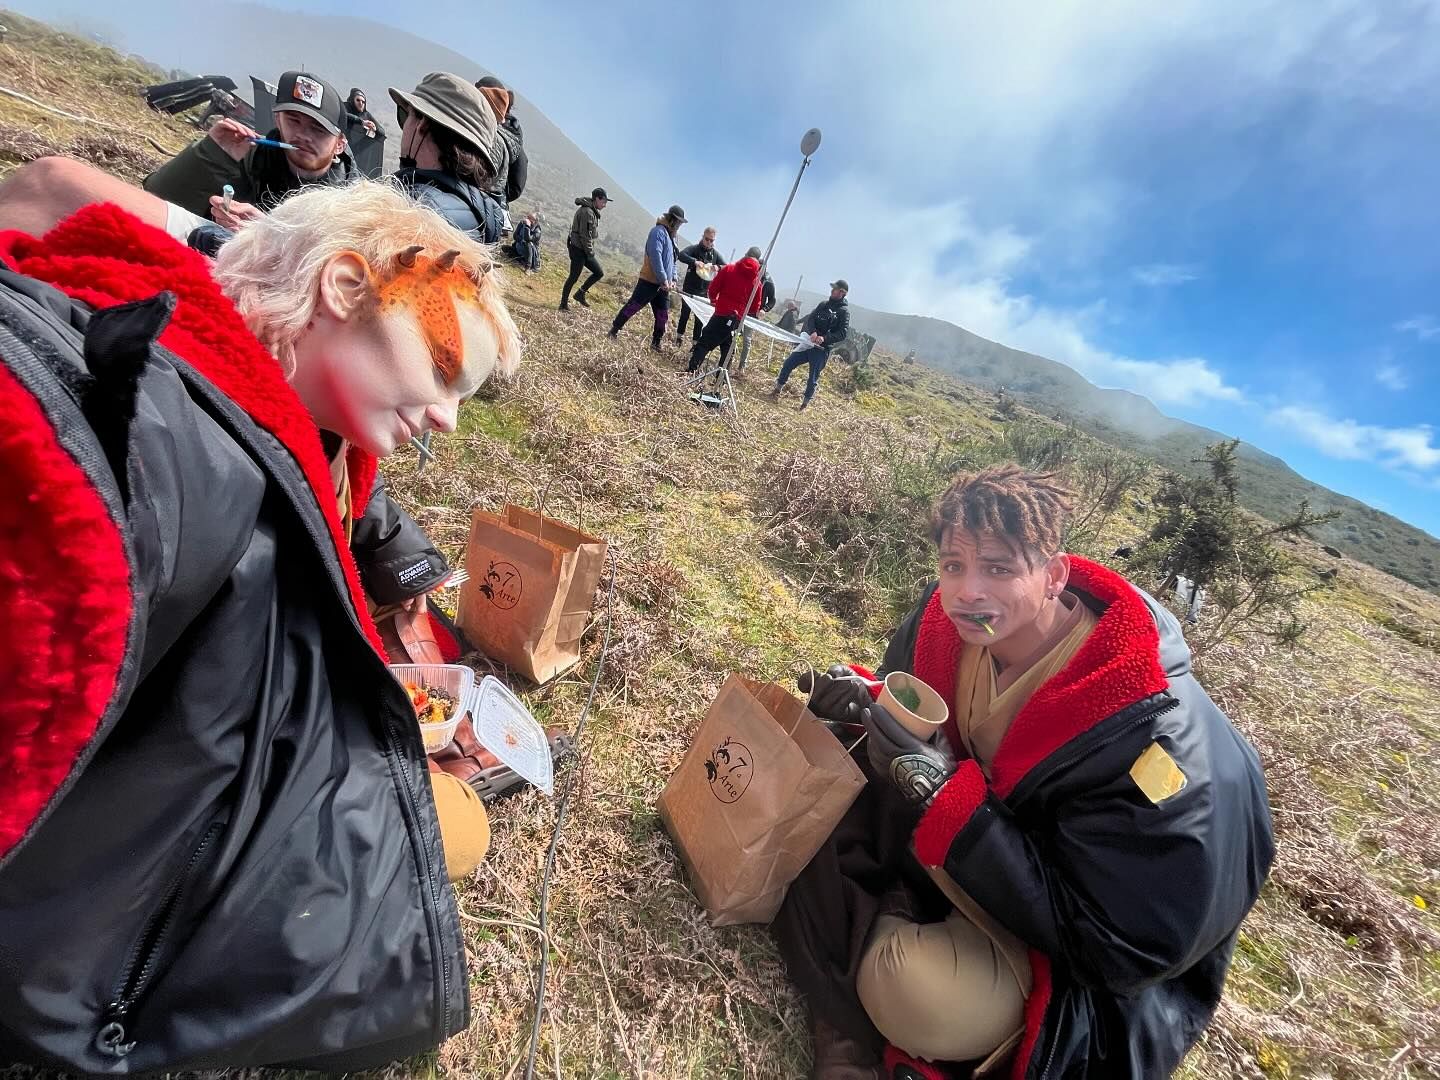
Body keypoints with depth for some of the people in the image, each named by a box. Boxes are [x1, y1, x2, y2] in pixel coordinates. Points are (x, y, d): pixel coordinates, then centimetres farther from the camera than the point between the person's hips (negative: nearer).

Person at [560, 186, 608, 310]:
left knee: (599, 273, 11)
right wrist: (590, 251, -16)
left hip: (585, 250, 10)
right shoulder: (587, 212, -18)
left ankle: (580, 294, 18)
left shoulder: (592, 211, 13)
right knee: (574, 277, -3)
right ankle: (563, 304, 7)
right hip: (579, 249, -10)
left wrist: (590, 250, 12)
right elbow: (585, 235, -22)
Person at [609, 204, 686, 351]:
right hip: (649, 281, -9)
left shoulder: (670, 236, 18)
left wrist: (673, 279, 9)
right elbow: (655, 257, -22)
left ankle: (656, 343, 18)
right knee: (633, 306, -3)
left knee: (663, 315, 8)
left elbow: (672, 260, 23)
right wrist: (663, 279, -24)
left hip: (663, 285, 9)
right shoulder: (658, 231, -12)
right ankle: (614, 330, 9)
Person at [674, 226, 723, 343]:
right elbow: (681, 255, -22)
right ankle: (679, 337, 26)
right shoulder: (694, 248, -6)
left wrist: (718, 267, -24)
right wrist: (694, 261, -38)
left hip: (704, 292, 3)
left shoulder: (715, 254, 5)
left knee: (700, 318, 5)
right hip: (689, 289, -2)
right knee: (685, 314, 10)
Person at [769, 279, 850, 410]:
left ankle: (804, 403, 14)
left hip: (822, 349, -5)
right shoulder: (823, 304, 10)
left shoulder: (844, 311, -7)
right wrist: (812, 332, -21)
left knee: (813, 378, -1)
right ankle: (777, 390, 15)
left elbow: (843, 333, -15)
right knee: (788, 363, 1)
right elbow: (810, 318, 0)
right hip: (810, 343, 5)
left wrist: (825, 338, -29)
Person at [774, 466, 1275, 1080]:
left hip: (1092, 970, -6)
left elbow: (1122, 944, -28)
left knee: (918, 995, -31)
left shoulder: (1150, 734, -32)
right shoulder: (952, 618, -15)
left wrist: (942, 793, -35)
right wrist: (864, 701, -20)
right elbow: (911, 717, 5)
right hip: (968, 861, 7)